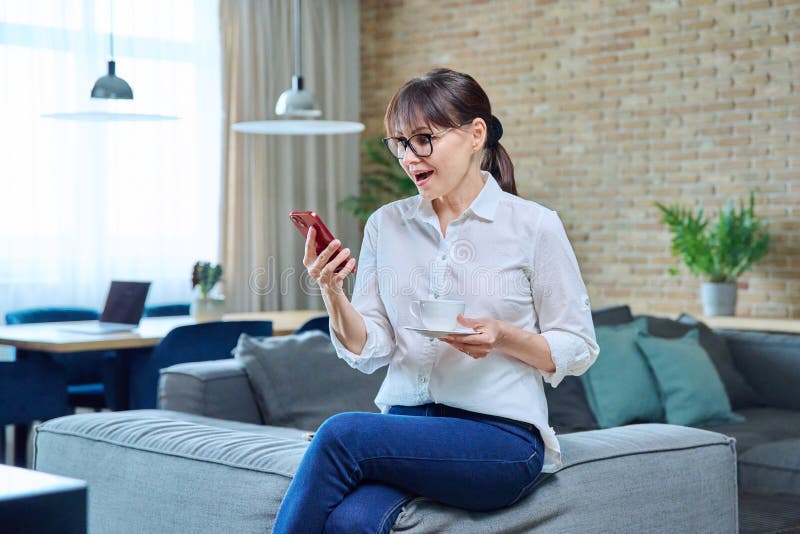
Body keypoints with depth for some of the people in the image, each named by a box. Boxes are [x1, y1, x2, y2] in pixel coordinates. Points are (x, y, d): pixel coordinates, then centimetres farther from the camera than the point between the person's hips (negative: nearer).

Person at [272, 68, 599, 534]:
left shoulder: (533, 225, 0)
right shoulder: (385, 224, 12)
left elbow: (578, 349, 3)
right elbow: (368, 350, 9)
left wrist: (503, 337, -14)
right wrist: (332, 292, -9)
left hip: (500, 435, -3)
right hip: (403, 421, 3)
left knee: (342, 434, -28)